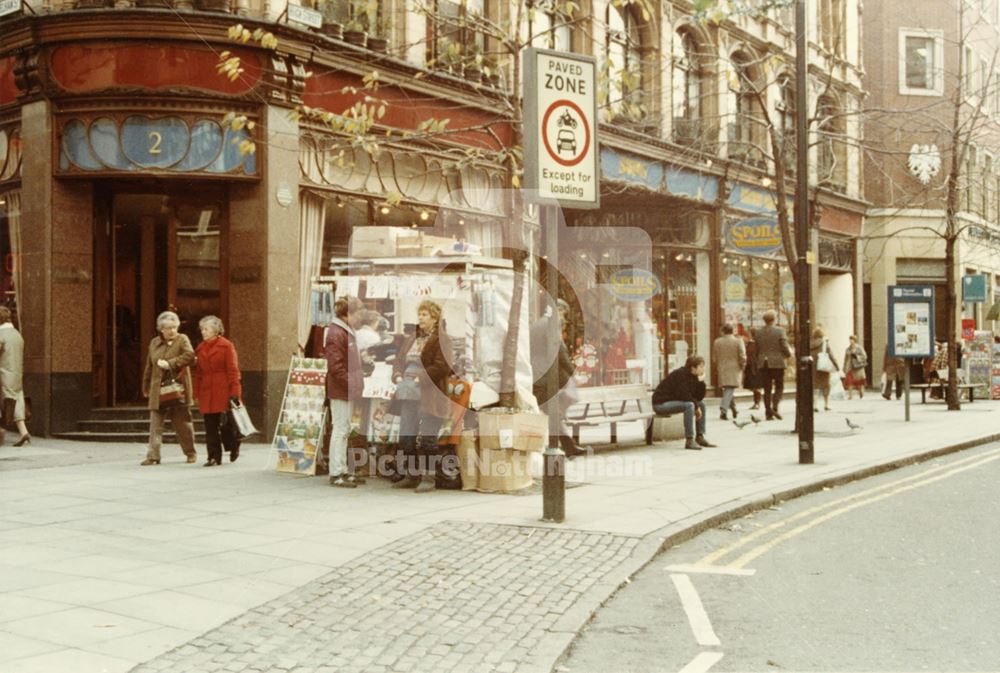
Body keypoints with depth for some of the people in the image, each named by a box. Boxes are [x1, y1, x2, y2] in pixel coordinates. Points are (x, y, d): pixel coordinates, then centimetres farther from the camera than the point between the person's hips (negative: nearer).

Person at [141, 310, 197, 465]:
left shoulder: (182, 339, 0)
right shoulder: (154, 343, 12)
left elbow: (190, 355, -19)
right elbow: (149, 367, 20)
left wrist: (170, 363, -23)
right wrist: (146, 387, 23)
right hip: (158, 390, 3)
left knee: (183, 423, 5)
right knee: (155, 424, -2)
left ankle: (191, 453, 21)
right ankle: (153, 456, -1)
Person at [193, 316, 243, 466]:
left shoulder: (226, 346, -3)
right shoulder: (200, 348, 13)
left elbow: (233, 370, -7)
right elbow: (198, 373, 15)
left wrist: (234, 393, -12)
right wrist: (197, 393, 10)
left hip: (223, 392, -5)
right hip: (206, 392, 5)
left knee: (225, 423, -3)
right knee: (210, 427, 2)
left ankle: (234, 446, 23)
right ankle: (214, 457, 7)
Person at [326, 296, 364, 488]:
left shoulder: (347, 332, 16)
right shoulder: (336, 333, -16)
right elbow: (335, 366, -21)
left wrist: (357, 381, 14)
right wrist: (351, 383, -19)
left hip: (347, 389, 10)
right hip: (340, 390, -10)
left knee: (344, 430, 14)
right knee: (340, 430, -5)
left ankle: (342, 470, 22)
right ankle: (336, 473, 0)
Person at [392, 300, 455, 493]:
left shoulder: (441, 339, -6)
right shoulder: (412, 339, 19)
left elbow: (442, 366, -15)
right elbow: (399, 360, 20)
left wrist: (419, 379, -20)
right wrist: (398, 376, 0)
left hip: (430, 396, -8)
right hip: (409, 394, 8)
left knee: (427, 439, -5)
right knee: (406, 437, 10)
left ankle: (429, 477, 2)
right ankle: (411, 475, 20)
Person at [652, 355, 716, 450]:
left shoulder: (693, 376, 6)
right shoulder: (680, 374, -21)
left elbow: (699, 397, 3)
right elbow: (684, 396, -27)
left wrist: (700, 381, -8)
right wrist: (696, 407, -16)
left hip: (674, 401, 10)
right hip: (661, 403, -10)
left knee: (702, 403, 10)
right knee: (689, 405, -31)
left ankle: (700, 437, 12)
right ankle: (689, 441, -29)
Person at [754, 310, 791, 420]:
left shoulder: (757, 332, 3)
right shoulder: (779, 331, -7)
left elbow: (755, 350, 4)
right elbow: (785, 348, -8)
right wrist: (789, 354, 12)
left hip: (763, 364, 3)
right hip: (777, 363, -3)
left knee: (767, 389, 8)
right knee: (779, 387, 9)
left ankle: (768, 413, 5)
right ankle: (774, 407, -11)